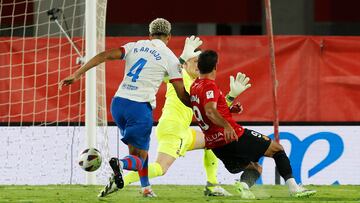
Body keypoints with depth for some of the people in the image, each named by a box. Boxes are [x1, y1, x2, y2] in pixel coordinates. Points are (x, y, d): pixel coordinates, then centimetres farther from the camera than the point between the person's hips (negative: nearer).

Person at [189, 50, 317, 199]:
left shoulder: (194, 87, 13)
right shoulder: (210, 86, -14)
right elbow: (210, 111, -32)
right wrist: (227, 126, -47)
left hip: (214, 145, 8)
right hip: (234, 137, -8)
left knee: (255, 168, 22)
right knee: (277, 148, 6)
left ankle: (244, 184, -11)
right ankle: (293, 187, -7)